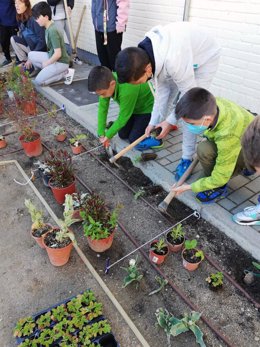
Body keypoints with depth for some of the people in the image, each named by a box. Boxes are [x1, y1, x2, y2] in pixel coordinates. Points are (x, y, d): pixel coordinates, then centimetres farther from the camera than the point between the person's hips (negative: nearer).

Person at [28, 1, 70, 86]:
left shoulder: (52, 31, -21)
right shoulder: (48, 28, 7)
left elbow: (58, 54, -24)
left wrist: (46, 63, -11)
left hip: (60, 62, -9)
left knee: (38, 81, -14)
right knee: (31, 55, 6)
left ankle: (64, 73, -4)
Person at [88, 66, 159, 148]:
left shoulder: (127, 91, -40)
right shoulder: (106, 83, -21)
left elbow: (123, 117, -27)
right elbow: (102, 108, -14)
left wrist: (108, 135, -17)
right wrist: (101, 134, -15)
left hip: (146, 108, -6)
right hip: (132, 107, 7)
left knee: (134, 140, -9)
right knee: (123, 135, 5)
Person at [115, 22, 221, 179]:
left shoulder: (173, 60, -44)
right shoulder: (146, 54, -20)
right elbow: (161, 89, -9)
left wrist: (171, 120, -21)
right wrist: (153, 122, -8)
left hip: (205, 57, -7)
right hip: (184, 52, 7)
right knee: (166, 93, 9)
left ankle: (187, 159, -2)